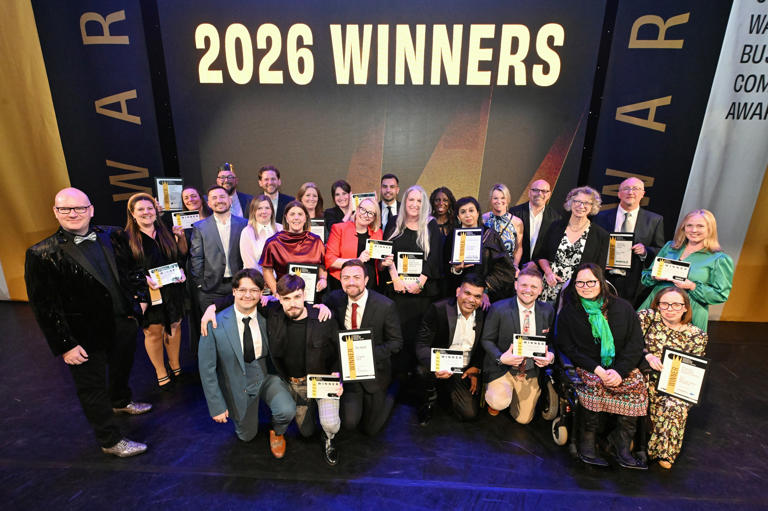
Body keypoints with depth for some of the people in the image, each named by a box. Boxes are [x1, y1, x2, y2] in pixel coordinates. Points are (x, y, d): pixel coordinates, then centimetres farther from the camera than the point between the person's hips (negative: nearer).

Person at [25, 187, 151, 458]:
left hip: (122, 323, 6)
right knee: (92, 387, 12)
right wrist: (64, 345, -16)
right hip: (85, 337, -5)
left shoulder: (110, 236, -3)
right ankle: (110, 440, 30)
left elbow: (126, 270, 11)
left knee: (122, 368, 28)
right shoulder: (41, 254, -16)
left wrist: (135, 301, 8)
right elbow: (43, 306, -16)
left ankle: (120, 402, 58)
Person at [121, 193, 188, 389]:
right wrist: (145, 279, -21)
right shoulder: (127, 238, -4)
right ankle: (161, 373, 20)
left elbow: (182, 256, 13)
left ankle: (175, 366, 30)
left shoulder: (166, 232, 8)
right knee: (153, 332, 2)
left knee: (174, 326, 11)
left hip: (172, 290, 4)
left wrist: (181, 237, -3)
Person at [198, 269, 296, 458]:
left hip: (267, 376, 0)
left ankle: (277, 432, 11)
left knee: (287, 411, -26)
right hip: (238, 384, 0)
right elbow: (207, 368, -12)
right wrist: (217, 406, -9)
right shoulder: (215, 324, -20)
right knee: (246, 435, 16)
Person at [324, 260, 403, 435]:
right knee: (349, 422, -6)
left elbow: (396, 342, -9)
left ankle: (389, 397, 38)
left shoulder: (386, 306, -16)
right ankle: (355, 402, 27)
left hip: (374, 371, -2)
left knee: (370, 429, 9)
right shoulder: (334, 299, -7)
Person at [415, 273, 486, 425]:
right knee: (424, 369, -35)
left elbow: (482, 346, 13)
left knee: (470, 413, -12)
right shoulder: (438, 309, -14)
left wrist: (476, 368, -5)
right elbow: (422, 344, -19)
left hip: (464, 372, 3)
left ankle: (448, 390, 20)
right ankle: (430, 397, 0)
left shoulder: (482, 315, 0)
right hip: (441, 367, -3)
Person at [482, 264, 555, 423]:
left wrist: (551, 355, -14)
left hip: (531, 373, 4)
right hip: (503, 369, -3)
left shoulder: (547, 311, -3)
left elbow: (550, 341, 8)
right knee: (500, 403, -27)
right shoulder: (498, 309, -15)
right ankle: (492, 392, 10)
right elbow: (487, 340, -8)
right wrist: (501, 358, -26)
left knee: (523, 419, 8)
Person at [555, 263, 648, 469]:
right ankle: (587, 442, -19)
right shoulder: (568, 311, 0)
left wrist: (619, 371, -14)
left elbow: (636, 344, 1)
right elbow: (567, 348, -4)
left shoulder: (622, 307, 5)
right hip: (585, 367, -2)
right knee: (593, 383, -31)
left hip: (621, 367, 3)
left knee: (637, 383, -23)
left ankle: (622, 441, -11)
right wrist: (596, 369, -17)